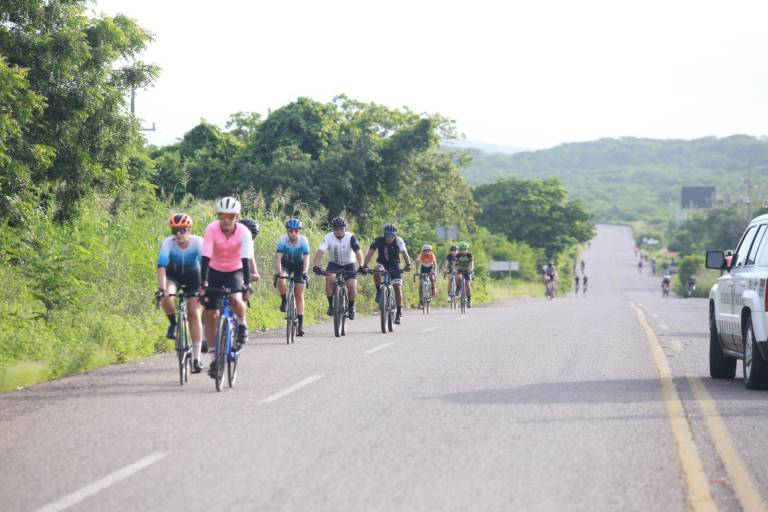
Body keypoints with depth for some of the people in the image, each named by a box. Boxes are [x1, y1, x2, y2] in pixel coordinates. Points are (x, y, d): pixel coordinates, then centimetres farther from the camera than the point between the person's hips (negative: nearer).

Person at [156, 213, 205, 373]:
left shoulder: (197, 242, -27)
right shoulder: (168, 243, -26)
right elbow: (161, 266, -34)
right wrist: (162, 289, -46)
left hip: (192, 276, 0)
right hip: (173, 275, 0)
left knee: (194, 313, -10)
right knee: (166, 297, -32)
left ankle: (196, 357, -5)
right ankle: (173, 324, -2)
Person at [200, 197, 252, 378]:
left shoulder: (243, 232, -22)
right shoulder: (211, 229, -22)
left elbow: (245, 259, -30)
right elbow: (205, 257, -29)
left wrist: (247, 283, -42)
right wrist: (203, 282, -39)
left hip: (235, 272, -1)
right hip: (215, 272, 1)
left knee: (236, 299, -32)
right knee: (211, 315, -3)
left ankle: (242, 327, -2)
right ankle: (214, 358, 6)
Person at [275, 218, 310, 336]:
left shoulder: (303, 240, -25)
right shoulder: (283, 240, -25)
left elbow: (306, 259, -30)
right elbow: (278, 257, -31)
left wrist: (304, 272, -47)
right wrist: (279, 272, -46)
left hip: (299, 265, 0)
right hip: (286, 264, 0)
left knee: (299, 296, -4)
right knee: (281, 281, -32)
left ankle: (300, 324, 0)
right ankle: (284, 300, -3)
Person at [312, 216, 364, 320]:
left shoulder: (350, 237, -20)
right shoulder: (329, 237, -17)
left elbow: (358, 252, -29)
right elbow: (320, 251, -27)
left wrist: (361, 266, -45)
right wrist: (316, 266, -43)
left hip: (348, 265, 0)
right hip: (334, 264, 0)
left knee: (352, 286, -19)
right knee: (330, 278, -30)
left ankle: (351, 306, 10)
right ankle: (331, 304, -13)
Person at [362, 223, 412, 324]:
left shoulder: (398, 241, -16)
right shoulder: (378, 241, -17)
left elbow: (405, 253, -15)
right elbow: (370, 253, -24)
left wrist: (408, 265, -31)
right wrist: (364, 266, -36)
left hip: (394, 267, 0)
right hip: (382, 265, 0)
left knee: (397, 287, -12)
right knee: (377, 271, -35)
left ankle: (399, 312, 0)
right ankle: (379, 291, -13)